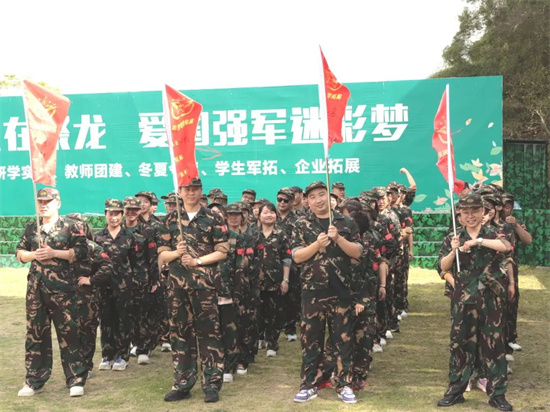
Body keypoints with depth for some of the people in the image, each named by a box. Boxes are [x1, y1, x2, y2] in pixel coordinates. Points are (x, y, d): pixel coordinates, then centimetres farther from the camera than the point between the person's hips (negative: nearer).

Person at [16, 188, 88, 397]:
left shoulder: (71, 226, -1)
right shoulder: (31, 228, 14)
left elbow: (81, 252, -8)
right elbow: (19, 253, 15)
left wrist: (54, 253, -15)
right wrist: (33, 255, -6)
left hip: (62, 287, -5)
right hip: (35, 287, 5)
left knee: (68, 333, -3)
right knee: (35, 333, 9)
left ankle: (76, 380, 4)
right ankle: (34, 380, 18)